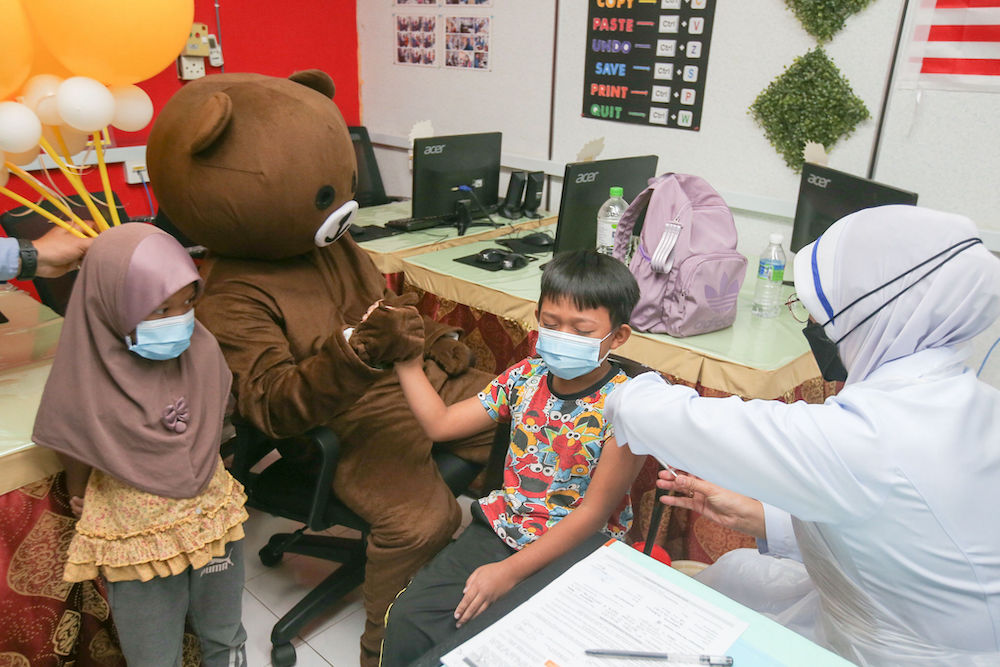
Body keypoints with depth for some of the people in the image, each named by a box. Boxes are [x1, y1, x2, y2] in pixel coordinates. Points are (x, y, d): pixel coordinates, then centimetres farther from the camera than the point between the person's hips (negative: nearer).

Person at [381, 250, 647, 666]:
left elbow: (594, 512, -16)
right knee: (408, 618, -9)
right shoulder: (526, 376, 0)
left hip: (575, 550, -4)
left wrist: (511, 571, -19)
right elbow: (440, 423, 7)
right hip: (501, 527, 5)